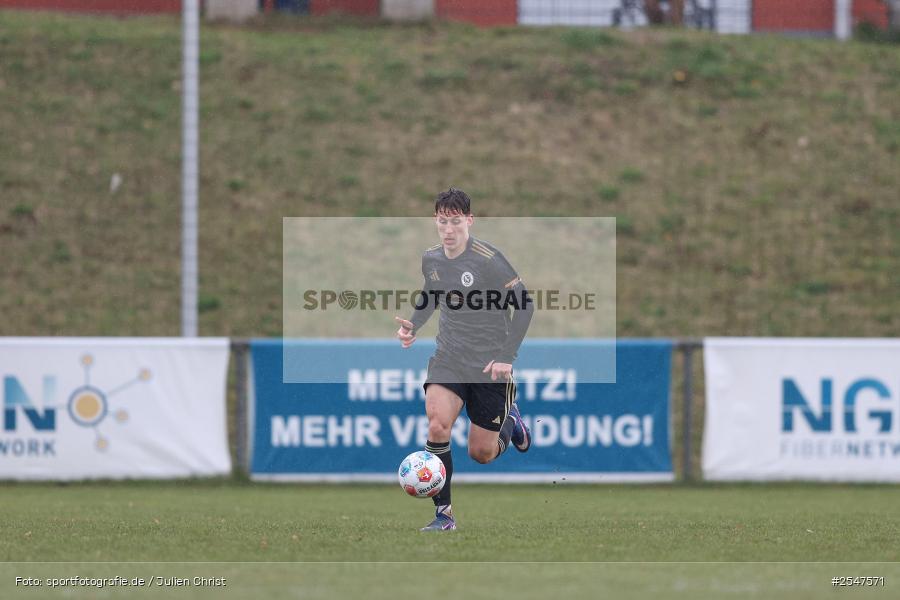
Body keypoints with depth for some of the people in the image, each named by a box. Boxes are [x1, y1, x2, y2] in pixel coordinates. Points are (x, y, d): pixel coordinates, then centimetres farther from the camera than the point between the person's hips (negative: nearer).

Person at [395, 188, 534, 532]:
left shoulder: (489, 260, -17)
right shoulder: (431, 259, 0)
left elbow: (524, 304, -13)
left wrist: (507, 357, -17)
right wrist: (413, 326, 3)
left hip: (489, 364, -3)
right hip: (449, 358, 3)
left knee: (481, 454, 4)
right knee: (437, 422, -24)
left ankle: (510, 420, 40)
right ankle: (443, 513, -16)